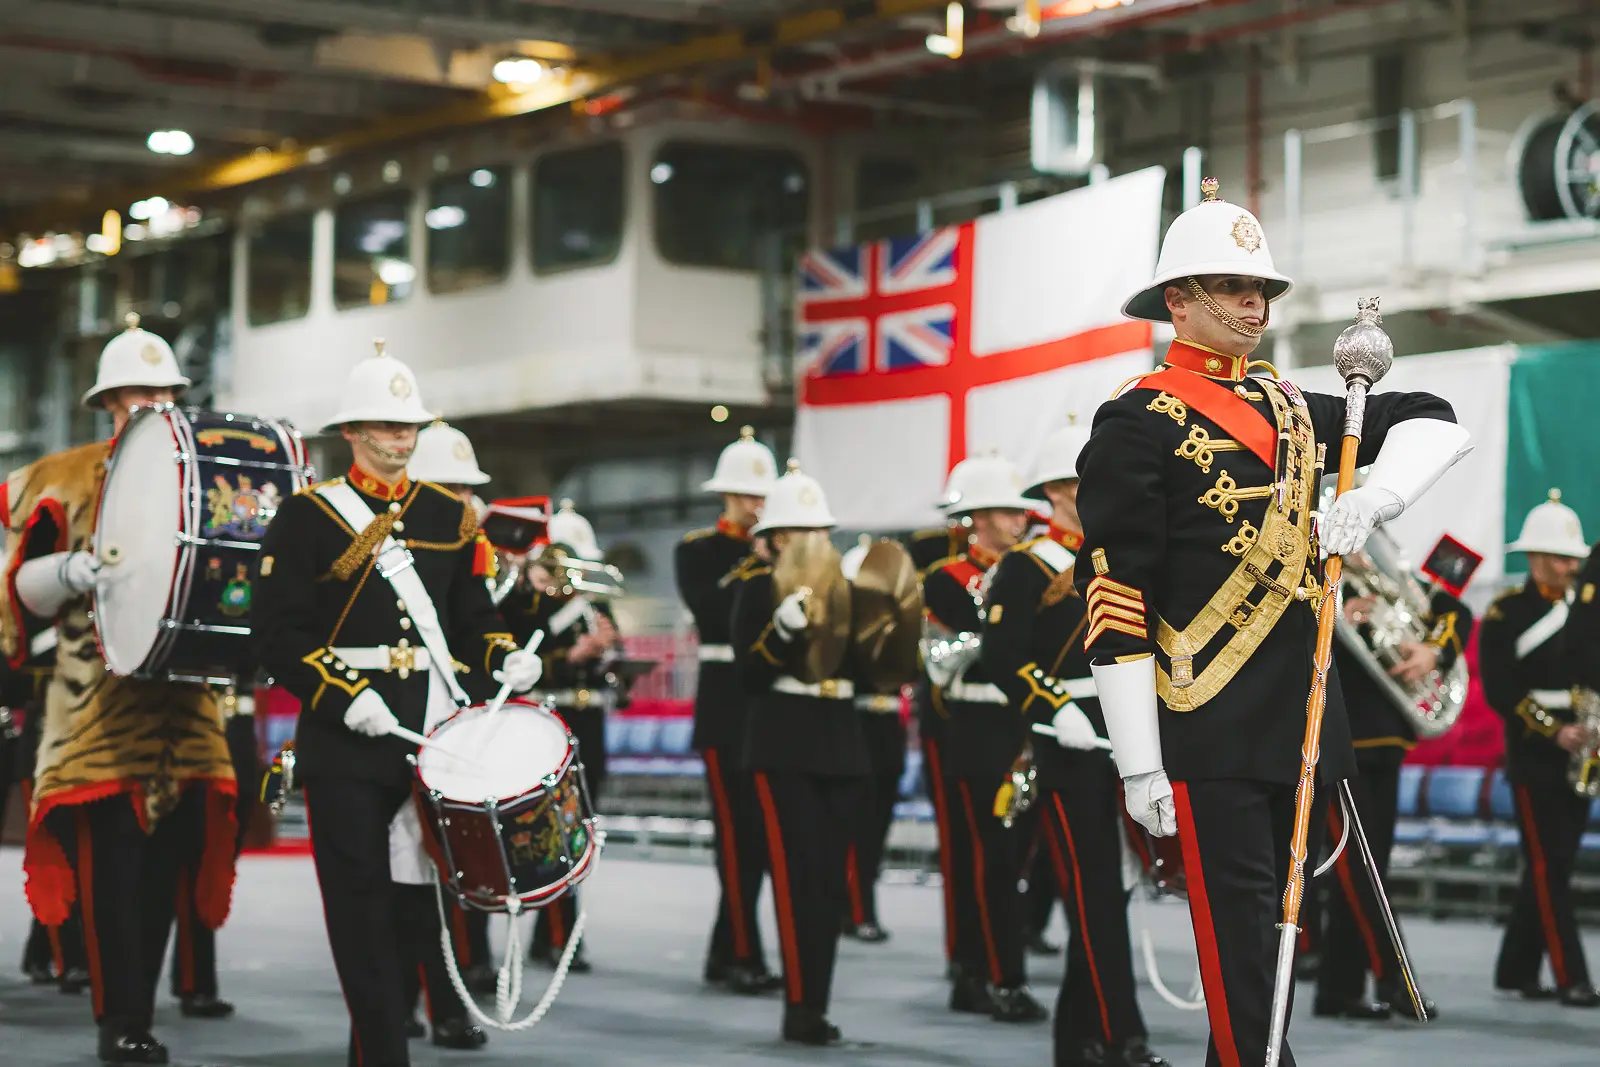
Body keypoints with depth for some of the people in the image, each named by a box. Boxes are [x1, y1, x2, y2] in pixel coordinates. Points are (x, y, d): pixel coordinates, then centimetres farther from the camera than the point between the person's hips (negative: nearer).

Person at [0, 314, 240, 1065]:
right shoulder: (64, 481, 3)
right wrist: (73, 570, -19)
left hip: (183, 707, 4)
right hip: (99, 712, -4)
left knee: (165, 864, 5)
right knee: (113, 869, -8)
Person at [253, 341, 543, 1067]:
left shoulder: (450, 517, 13)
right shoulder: (308, 516, -1)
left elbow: (472, 619, 17)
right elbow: (279, 633, -6)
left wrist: (504, 660, -5)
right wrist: (345, 698, -17)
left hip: (434, 737, 4)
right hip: (346, 744, -4)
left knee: (422, 903, 4)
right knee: (363, 911, -3)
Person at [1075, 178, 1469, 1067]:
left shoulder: (1289, 409, 16)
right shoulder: (1140, 421, -6)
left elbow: (1434, 420, 15)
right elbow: (1113, 596, -11)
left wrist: (1378, 494, -8)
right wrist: (1138, 764, -15)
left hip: (1301, 717, 7)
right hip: (1211, 727, -7)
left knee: (1273, 911, 13)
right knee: (1239, 928, -8)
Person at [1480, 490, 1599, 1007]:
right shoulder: (1505, 615, -4)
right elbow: (1501, 692, -11)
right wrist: (1554, 731, -20)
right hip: (1535, 756, -6)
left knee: (1550, 867, 9)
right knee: (1548, 868, -6)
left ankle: (1517, 970, 18)